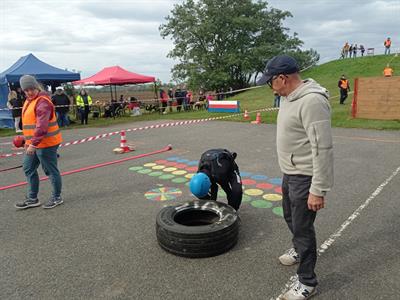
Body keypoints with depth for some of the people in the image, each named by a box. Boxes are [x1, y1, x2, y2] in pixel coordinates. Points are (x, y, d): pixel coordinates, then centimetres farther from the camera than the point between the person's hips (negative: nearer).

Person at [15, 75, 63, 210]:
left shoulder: (42, 102, -19)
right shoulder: (29, 101, 13)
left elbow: (42, 126, -28)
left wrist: (34, 143, -31)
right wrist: (28, 140, 25)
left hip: (46, 143, -10)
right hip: (33, 143, 10)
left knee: (51, 170, 3)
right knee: (29, 169, 16)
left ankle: (57, 198, 18)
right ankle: (32, 199, 28)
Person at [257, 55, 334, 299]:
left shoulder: (312, 101, -26)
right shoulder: (288, 97, 7)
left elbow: (322, 149, -27)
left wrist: (318, 190, -25)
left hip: (305, 177, -10)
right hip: (290, 173, 10)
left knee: (302, 227, 4)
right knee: (291, 217, 26)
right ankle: (299, 250, 53)